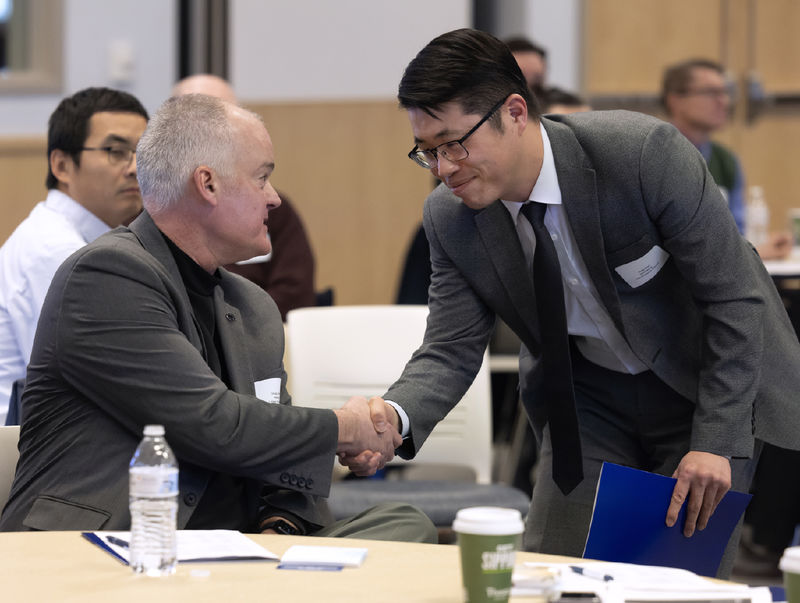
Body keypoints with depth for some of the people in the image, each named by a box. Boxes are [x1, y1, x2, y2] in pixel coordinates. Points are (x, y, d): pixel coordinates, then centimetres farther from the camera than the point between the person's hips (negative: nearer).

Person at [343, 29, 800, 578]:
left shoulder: (645, 153, -29)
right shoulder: (450, 218, -14)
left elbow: (737, 300, -23)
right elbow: (450, 351, -10)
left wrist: (716, 442, -25)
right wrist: (395, 418, -33)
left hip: (710, 384, -4)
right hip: (592, 398, 4)